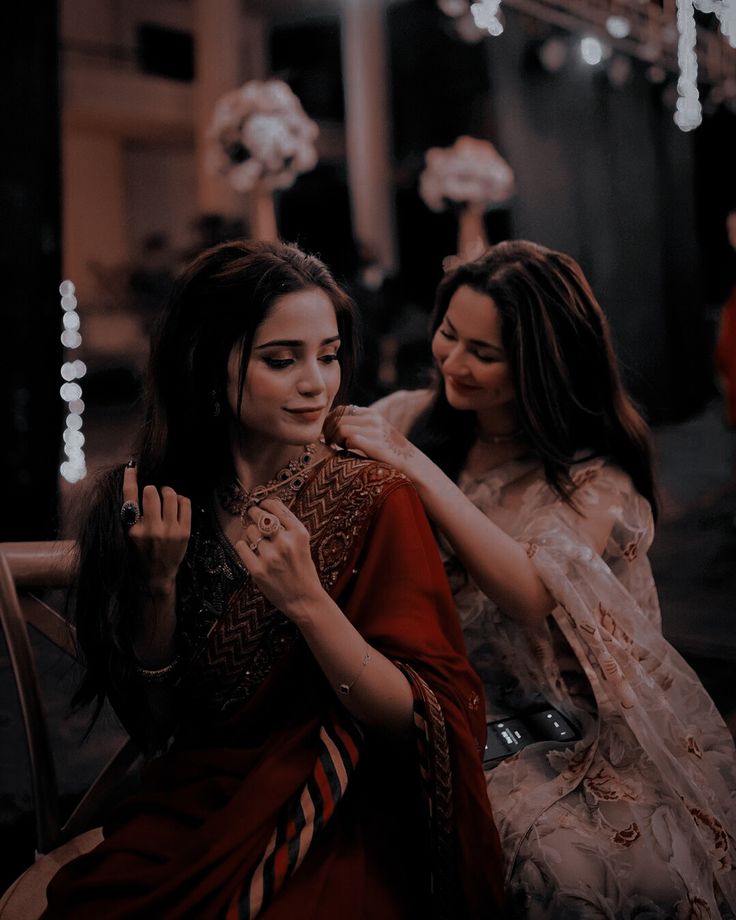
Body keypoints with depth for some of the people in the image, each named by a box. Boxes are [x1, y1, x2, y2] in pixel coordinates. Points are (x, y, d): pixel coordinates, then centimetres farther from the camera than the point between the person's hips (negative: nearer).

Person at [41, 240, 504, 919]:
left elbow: (425, 725, -12)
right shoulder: (160, 501, 1)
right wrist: (159, 583, -12)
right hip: (186, 815, 3)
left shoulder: (374, 501, -9)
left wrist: (307, 600, -24)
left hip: (334, 835, -3)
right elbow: (155, 727, 3)